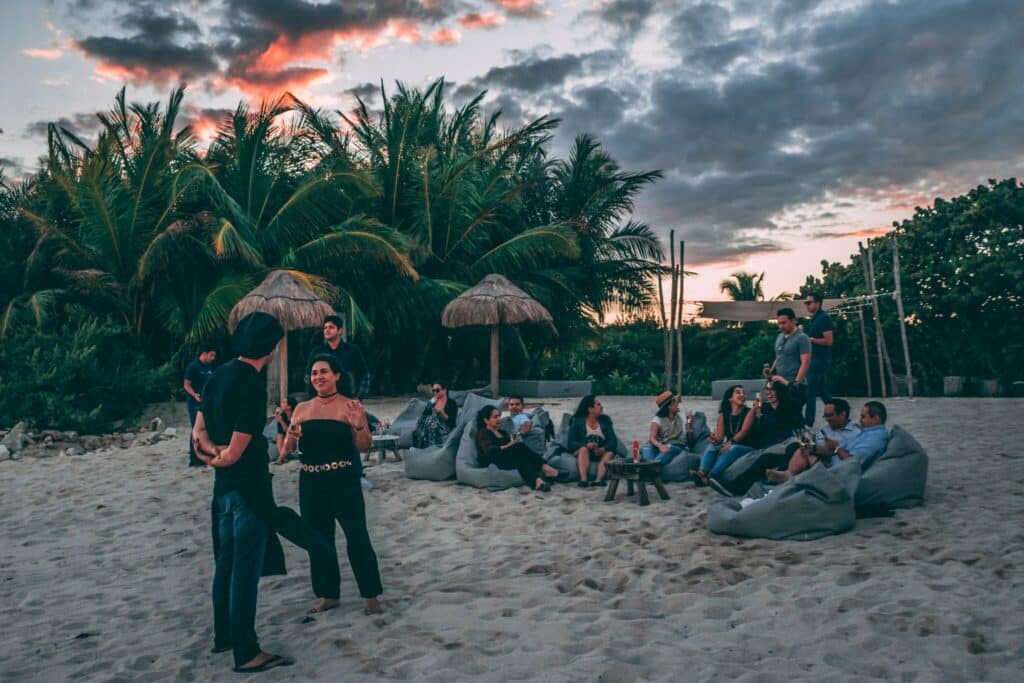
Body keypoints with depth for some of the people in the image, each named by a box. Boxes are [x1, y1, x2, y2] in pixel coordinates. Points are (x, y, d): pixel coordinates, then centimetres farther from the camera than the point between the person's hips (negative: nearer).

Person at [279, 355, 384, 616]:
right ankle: (328, 594, 27)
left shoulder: (350, 406, -5)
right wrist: (292, 433, -11)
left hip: (344, 480, -5)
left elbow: (364, 447, -6)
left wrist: (359, 425, -25)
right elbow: (288, 449, 10)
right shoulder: (302, 409, 7)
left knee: (357, 537, -2)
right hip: (310, 482, 5)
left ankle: (370, 595, 11)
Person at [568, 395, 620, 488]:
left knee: (610, 453, -27)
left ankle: (599, 479, -45)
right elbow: (571, 443, -10)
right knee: (584, 449, -33)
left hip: (600, 453, 2)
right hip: (582, 452, -2)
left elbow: (613, 442, -4)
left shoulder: (605, 421, 7)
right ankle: (583, 479, -48)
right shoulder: (577, 422, -1)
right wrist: (587, 445, -28)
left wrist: (602, 449, -25)